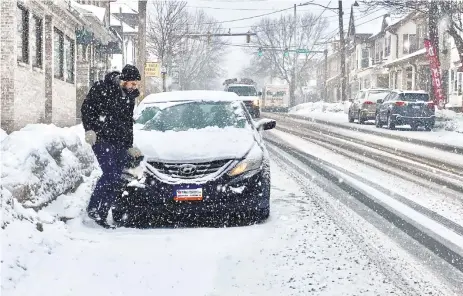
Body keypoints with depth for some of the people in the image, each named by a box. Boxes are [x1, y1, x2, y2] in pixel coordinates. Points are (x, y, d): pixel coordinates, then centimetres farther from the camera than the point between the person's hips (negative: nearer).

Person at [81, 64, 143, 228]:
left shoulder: (130, 97, 17)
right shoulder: (101, 88, -2)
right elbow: (86, 108, -1)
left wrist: (129, 146, 21)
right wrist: (89, 129, -11)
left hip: (119, 143, 6)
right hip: (101, 139, -6)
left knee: (116, 182, 0)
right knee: (111, 175, -18)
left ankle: (101, 215, 8)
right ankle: (93, 208, -3)